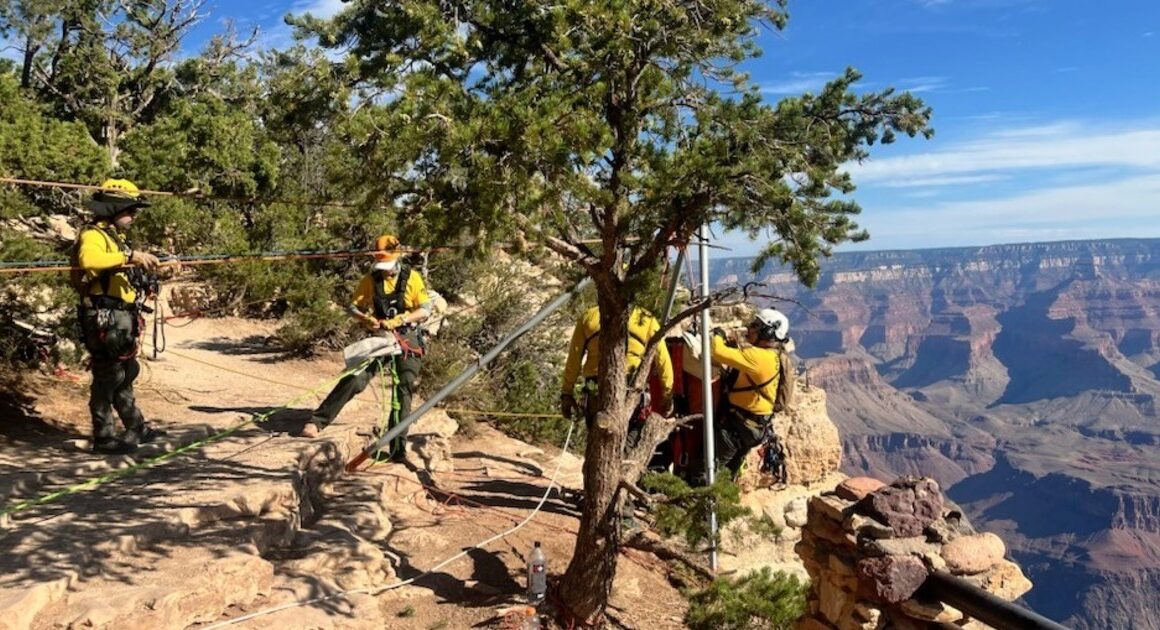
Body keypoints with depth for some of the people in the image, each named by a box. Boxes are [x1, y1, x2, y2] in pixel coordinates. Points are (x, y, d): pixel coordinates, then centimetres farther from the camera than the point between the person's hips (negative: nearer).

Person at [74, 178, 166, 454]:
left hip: (122, 318, 10)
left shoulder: (115, 237, 19)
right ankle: (104, 438, 4)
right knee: (107, 377, -4)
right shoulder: (93, 235, -11)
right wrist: (129, 256, -36)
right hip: (105, 319, -10)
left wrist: (145, 262, 11)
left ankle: (137, 428, 28)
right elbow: (88, 259, -34)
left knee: (126, 374, 17)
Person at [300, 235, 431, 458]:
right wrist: (366, 318, -18)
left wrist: (399, 320, -23)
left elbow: (425, 311, -10)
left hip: (408, 339, -1)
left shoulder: (411, 277, -6)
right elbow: (352, 307, 3)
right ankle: (317, 421, -9)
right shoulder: (370, 280, 1)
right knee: (355, 379, -13)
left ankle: (397, 448, -3)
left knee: (403, 390, -6)